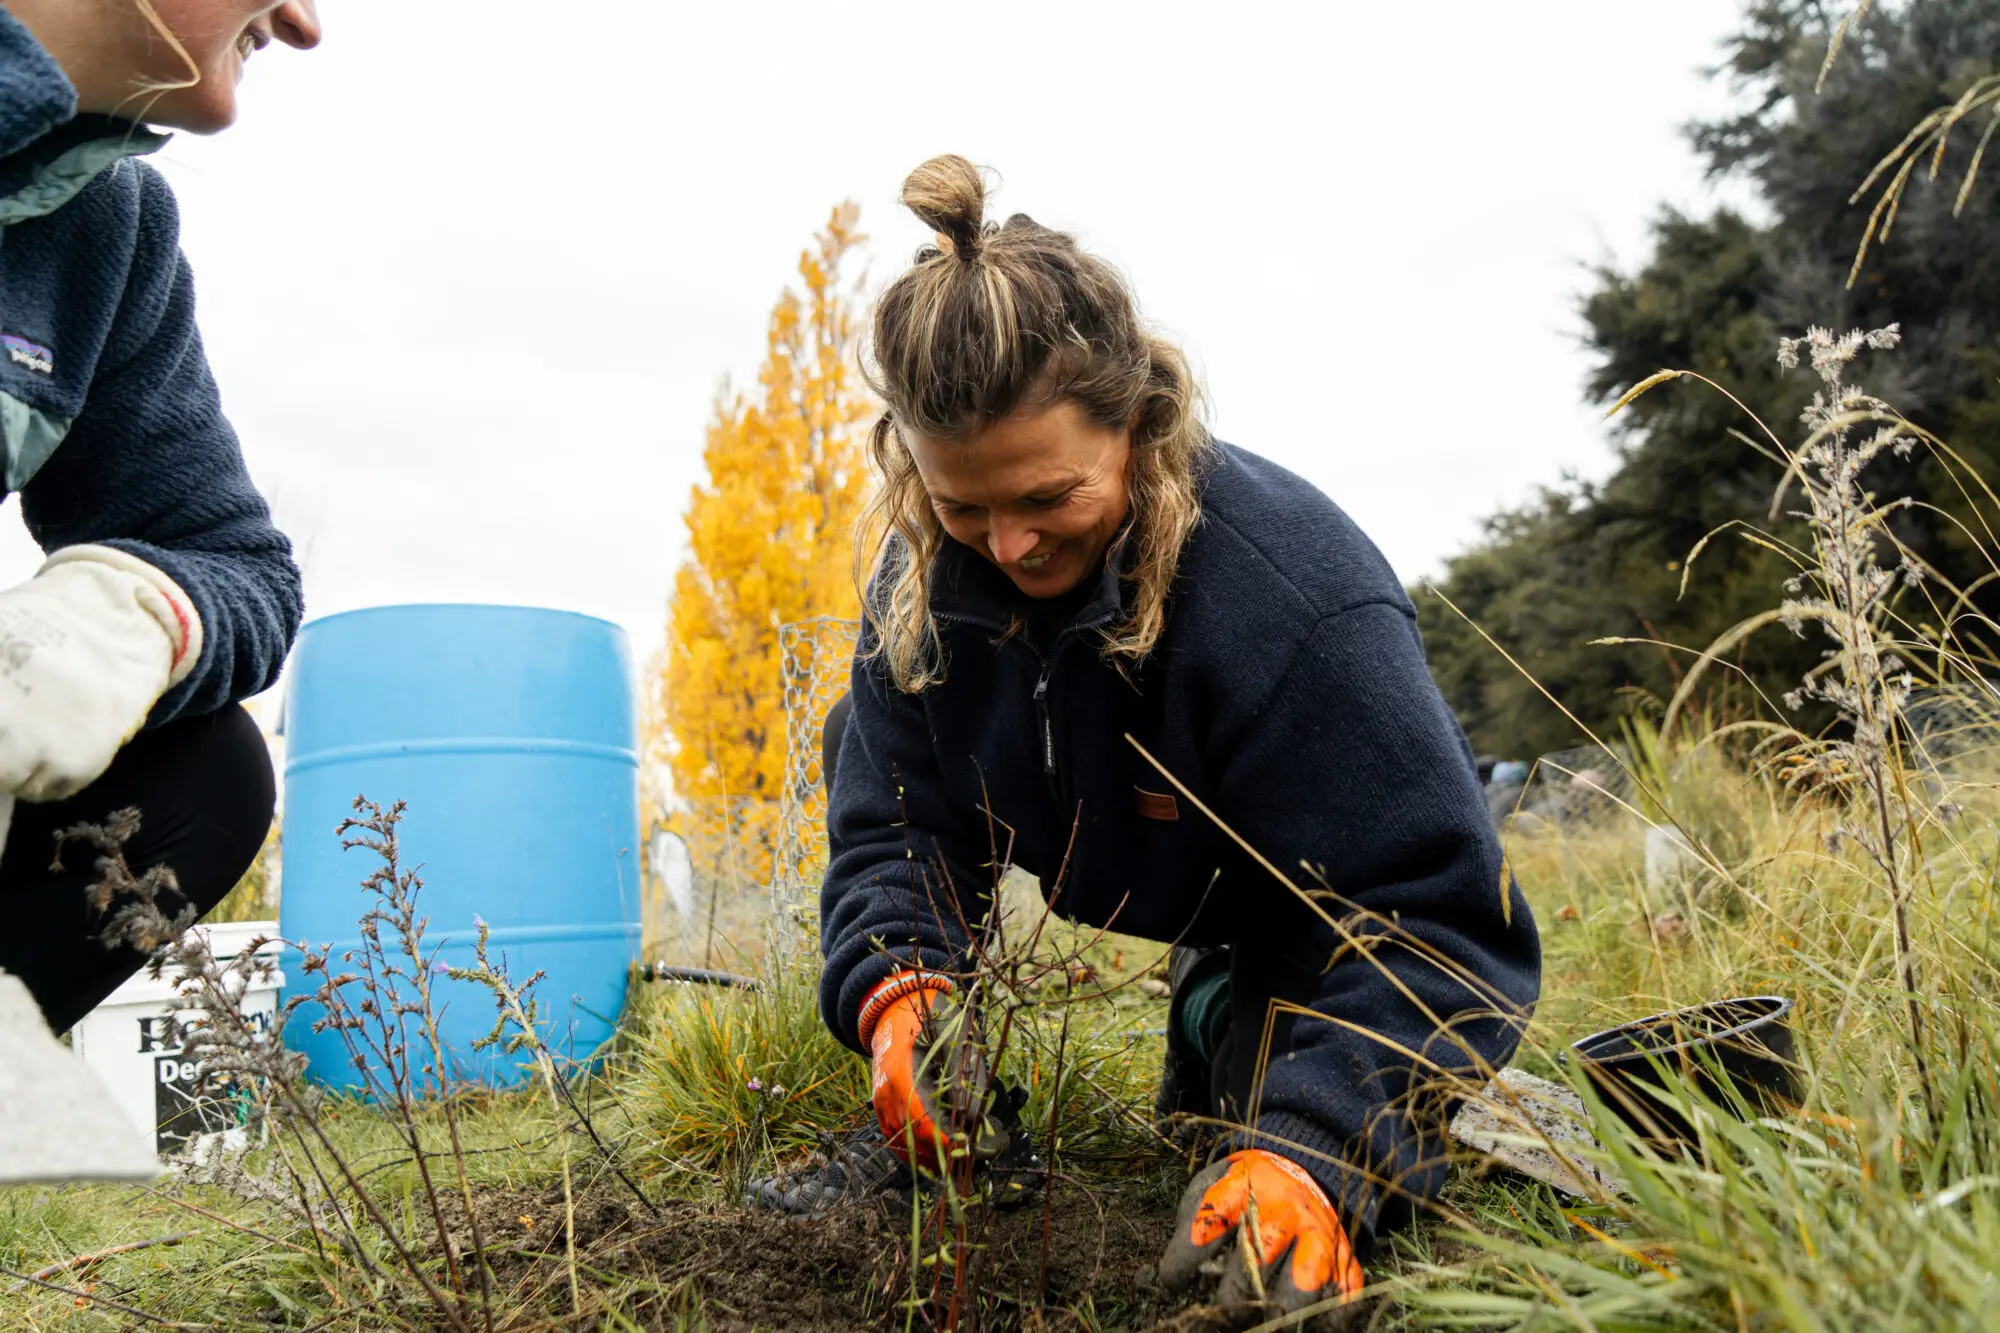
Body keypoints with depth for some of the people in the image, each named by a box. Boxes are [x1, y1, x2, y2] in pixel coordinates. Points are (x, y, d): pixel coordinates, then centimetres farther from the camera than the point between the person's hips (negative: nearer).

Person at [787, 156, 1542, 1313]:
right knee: (864, 733, -7)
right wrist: (895, 987, -40)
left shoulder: (1296, 590, -39)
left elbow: (1433, 911, -38)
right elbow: (896, 824, -17)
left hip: (1321, 915, -4)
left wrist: (1317, 1150, -52)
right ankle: (926, 1130, 0)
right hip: (1157, 886, 5)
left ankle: (1220, 1014, 14)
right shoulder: (922, 580, -21)